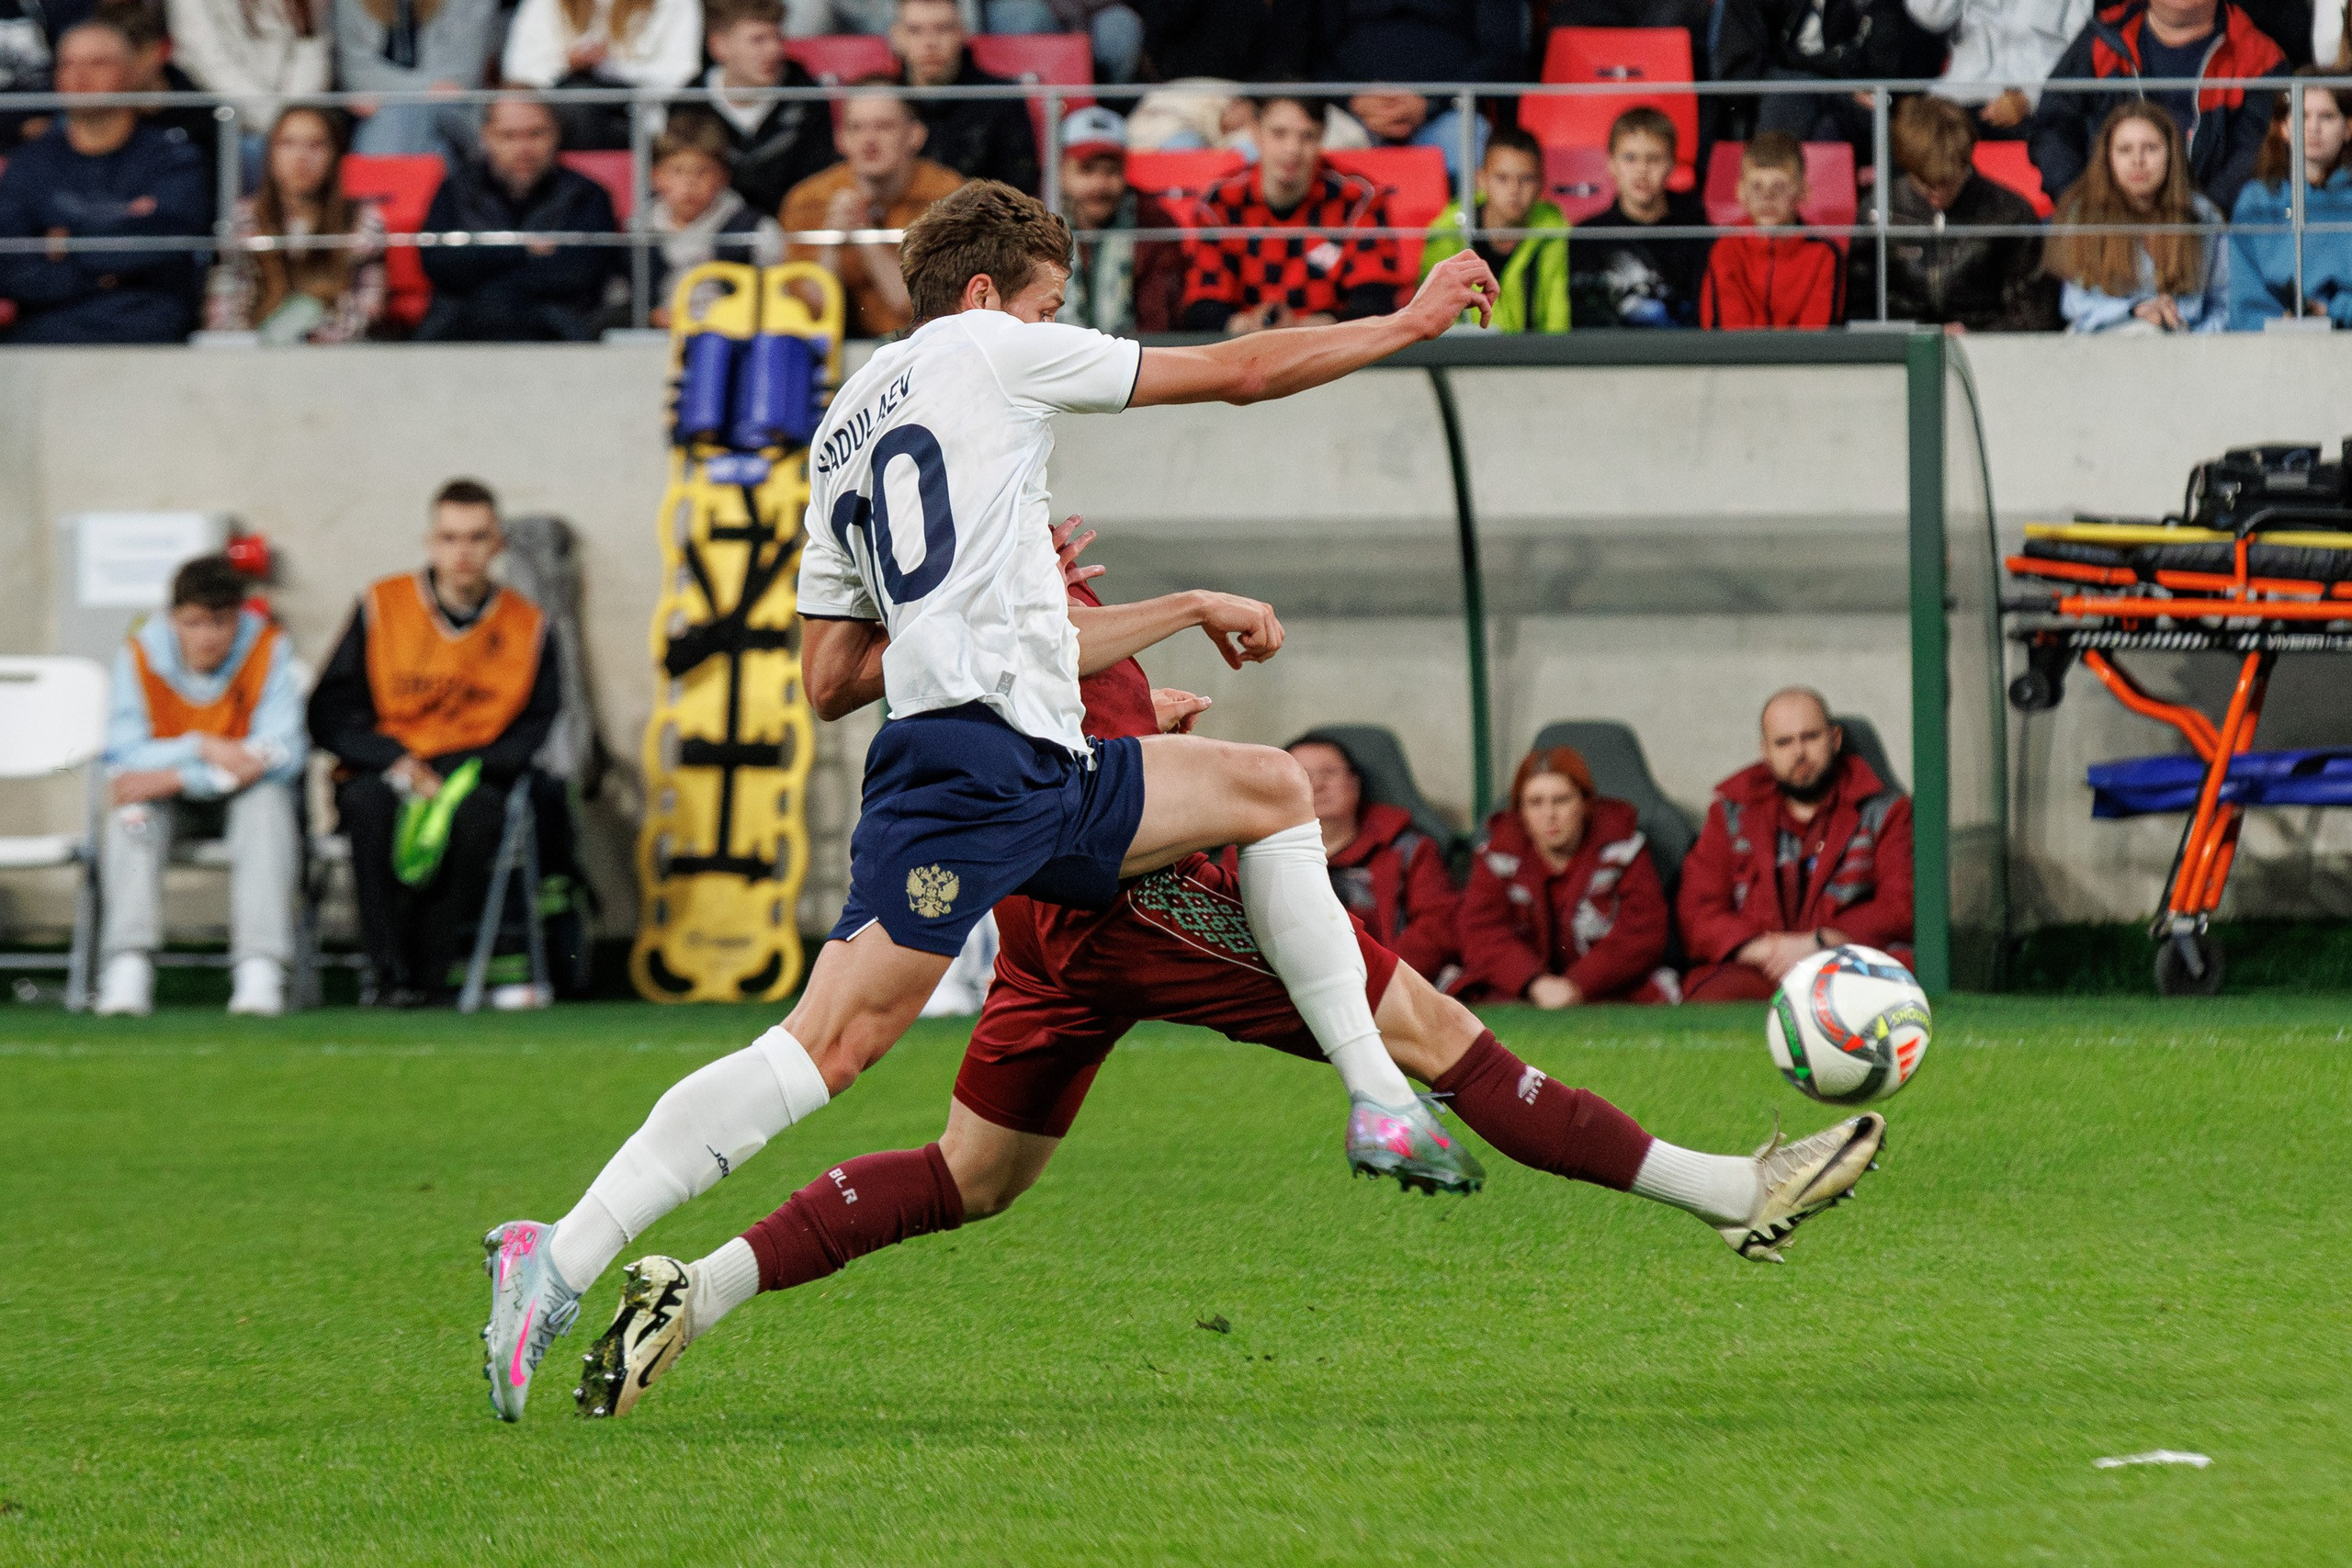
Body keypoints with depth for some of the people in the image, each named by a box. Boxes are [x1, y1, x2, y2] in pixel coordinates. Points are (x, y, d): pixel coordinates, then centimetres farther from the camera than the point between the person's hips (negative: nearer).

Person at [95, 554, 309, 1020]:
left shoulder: (269, 650, -15)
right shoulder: (140, 655, -13)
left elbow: (283, 753, -24)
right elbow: (124, 758, -17)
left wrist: (176, 778, -31)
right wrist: (203, 748, -33)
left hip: (238, 797, -1)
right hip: (169, 802, 1)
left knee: (267, 796, -33)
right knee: (131, 807, -31)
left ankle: (260, 968, -40)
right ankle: (128, 965, -39)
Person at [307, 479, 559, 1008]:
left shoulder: (527, 626, 4)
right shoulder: (381, 607, 2)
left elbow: (534, 728, 5)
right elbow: (329, 715, 1)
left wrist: (464, 774, -13)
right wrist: (396, 762, -16)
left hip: (474, 776, 0)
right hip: (382, 771, 0)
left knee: (476, 812, -35)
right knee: (370, 803, -36)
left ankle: (426, 973, -27)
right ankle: (386, 966, -30)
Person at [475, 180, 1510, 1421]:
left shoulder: (842, 435, 26)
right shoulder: (985, 350, 6)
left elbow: (829, 680, 24)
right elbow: (1239, 373, 9)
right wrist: (1413, 319, 22)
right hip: (973, 765, -9)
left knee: (1271, 789, 21)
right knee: (833, 1041, -17)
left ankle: (1379, 1102, 20)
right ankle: (560, 1260, -23)